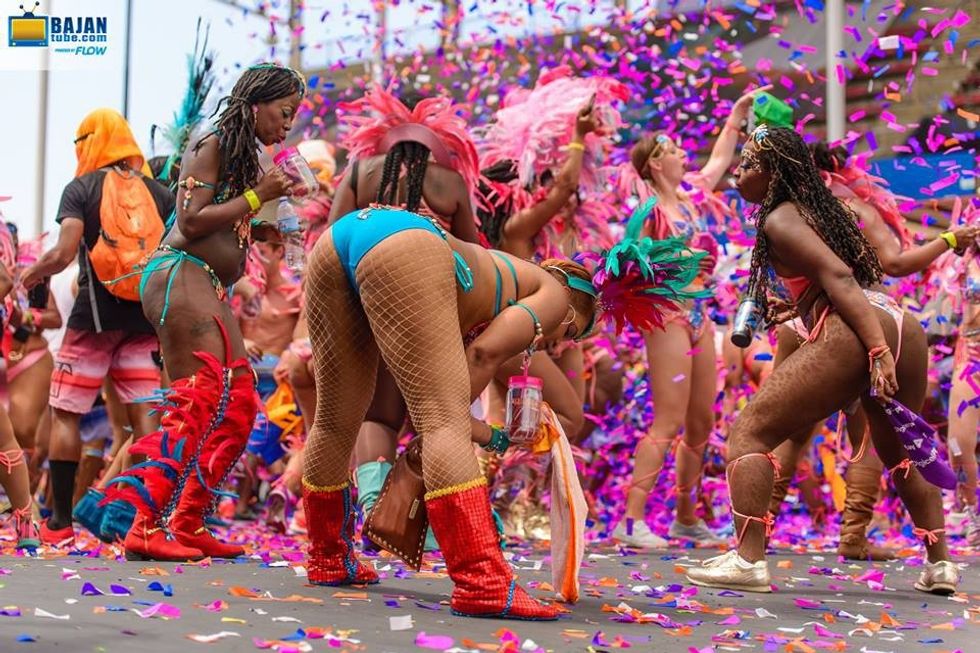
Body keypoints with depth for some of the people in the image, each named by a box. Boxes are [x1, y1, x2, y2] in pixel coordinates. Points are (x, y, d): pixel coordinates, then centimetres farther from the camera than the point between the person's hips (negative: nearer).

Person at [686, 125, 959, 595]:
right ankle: (940, 564, 24)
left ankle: (747, 560, -13)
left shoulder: (779, 220, 2)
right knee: (899, 452, 28)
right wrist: (796, 306, 31)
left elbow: (838, 277, -12)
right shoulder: (823, 207, 27)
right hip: (905, 328, 8)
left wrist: (877, 351, -19)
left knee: (750, 432, -2)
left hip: (851, 337, -8)